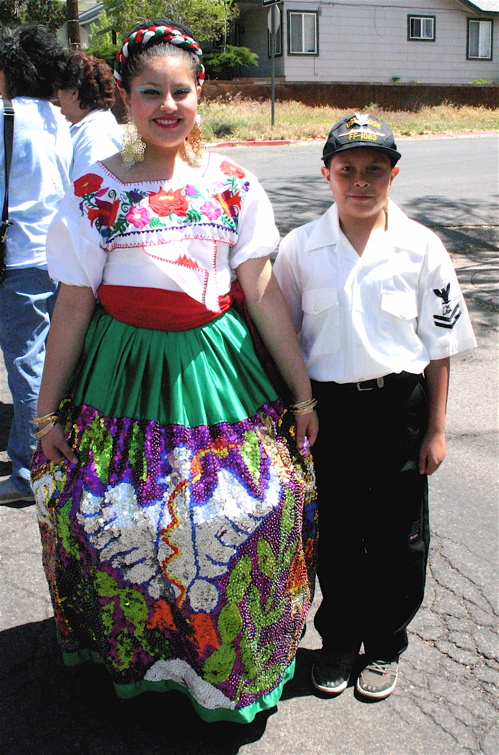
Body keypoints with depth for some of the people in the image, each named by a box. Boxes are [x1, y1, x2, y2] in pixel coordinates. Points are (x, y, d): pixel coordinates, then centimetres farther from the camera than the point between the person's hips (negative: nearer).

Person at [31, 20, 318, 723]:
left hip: (215, 364, 1)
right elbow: (73, 306, 0)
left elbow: (265, 293, 2)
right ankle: (135, 655, 32)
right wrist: (47, 414, 2)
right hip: (125, 370, 0)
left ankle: (227, 660, 26)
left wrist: (304, 393, 2)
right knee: (119, 514, 2)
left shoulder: (232, 183, 1)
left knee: (260, 505, -1)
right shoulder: (95, 190, -2)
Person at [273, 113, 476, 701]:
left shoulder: (421, 247, -4)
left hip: (399, 408, 0)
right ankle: (339, 640, 36)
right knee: (335, 535, 13)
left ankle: (384, 646, 35)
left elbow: (439, 346, 1)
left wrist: (435, 429, 1)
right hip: (328, 407, 1)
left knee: (398, 538, 12)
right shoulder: (300, 248, -3)